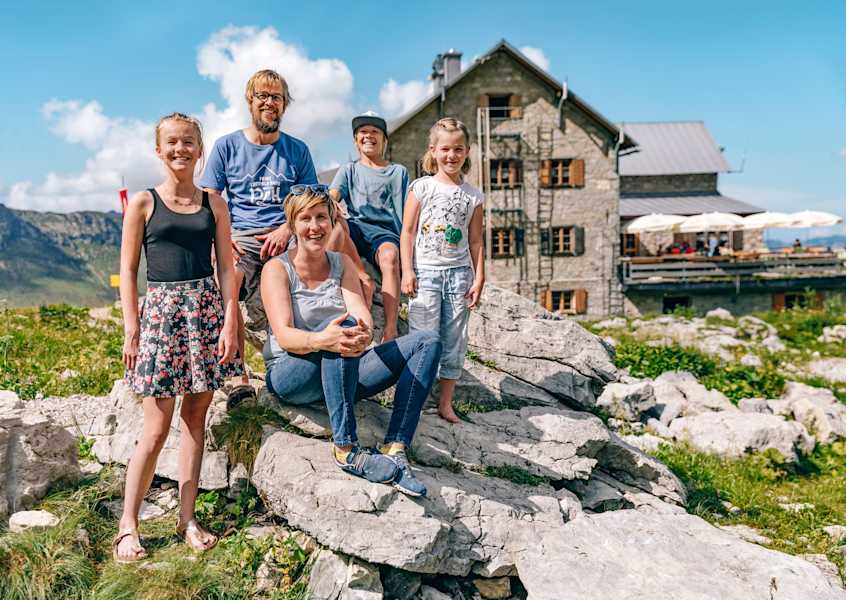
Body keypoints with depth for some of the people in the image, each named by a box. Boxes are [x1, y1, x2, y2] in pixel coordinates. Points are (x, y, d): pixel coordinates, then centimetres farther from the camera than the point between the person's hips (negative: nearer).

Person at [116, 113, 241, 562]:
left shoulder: (213, 202, 9)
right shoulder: (143, 202, 3)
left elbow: (226, 267, 6)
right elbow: (128, 271, 2)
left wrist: (230, 321, -3)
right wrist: (131, 330, -5)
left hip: (206, 309, 2)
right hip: (160, 310, -2)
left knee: (195, 419, 7)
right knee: (156, 428, -2)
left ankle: (187, 518, 18)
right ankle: (127, 524, 13)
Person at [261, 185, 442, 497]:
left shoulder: (342, 263, 9)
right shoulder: (277, 269, -4)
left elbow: (362, 313, -9)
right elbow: (284, 335, -19)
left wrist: (364, 333, -35)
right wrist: (320, 340, -42)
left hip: (341, 375, 5)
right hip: (290, 375, -5)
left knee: (427, 342, -11)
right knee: (343, 323, -36)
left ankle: (394, 450, -25)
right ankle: (346, 450, -36)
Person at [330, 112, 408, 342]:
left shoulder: (398, 172, 21)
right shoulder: (349, 170, 23)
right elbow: (330, 198, 3)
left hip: (385, 231, -1)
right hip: (355, 229, 1)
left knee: (389, 256, -37)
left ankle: (391, 330, -44)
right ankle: (362, 277, -28)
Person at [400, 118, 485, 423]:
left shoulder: (473, 196, 9)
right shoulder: (422, 187, 1)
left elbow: (475, 241, 10)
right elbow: (407, 231, 0)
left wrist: (479, 279, 3)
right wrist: (407, 271, -8)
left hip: (459, 272, 3)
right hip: (425, 271, -3)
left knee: (454, 341, 7)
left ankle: (446, 404, 17)